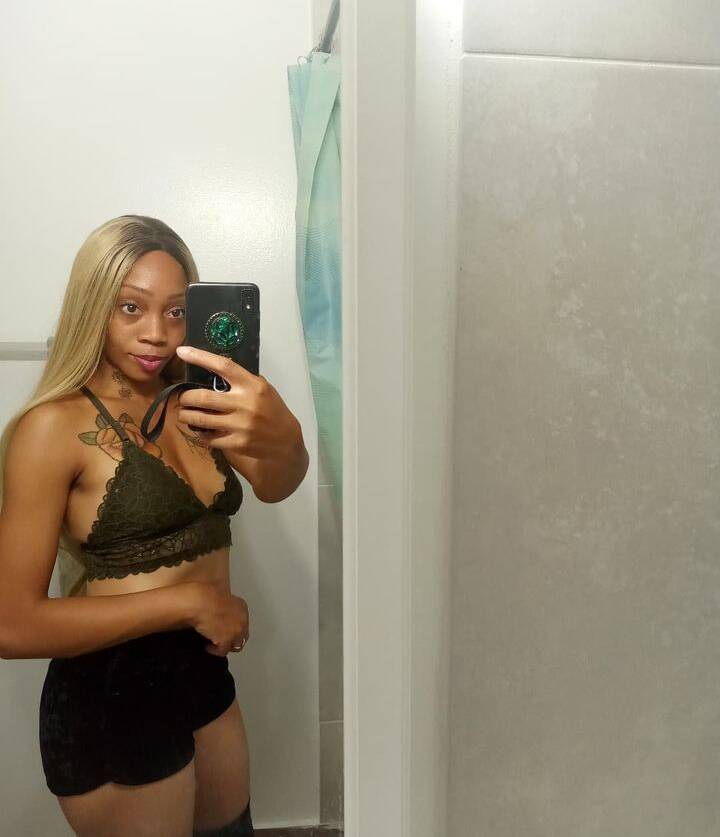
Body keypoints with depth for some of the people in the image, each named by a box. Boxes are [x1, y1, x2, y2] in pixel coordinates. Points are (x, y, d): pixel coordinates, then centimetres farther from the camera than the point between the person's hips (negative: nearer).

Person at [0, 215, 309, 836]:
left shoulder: (190, 406, 1)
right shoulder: (55, 426, -16)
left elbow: (275, 486, -19)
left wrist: (279, 436, -41)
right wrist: (188, 601, -20)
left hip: (204, 674, 6)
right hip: (111, 698, -6)